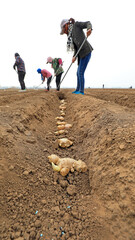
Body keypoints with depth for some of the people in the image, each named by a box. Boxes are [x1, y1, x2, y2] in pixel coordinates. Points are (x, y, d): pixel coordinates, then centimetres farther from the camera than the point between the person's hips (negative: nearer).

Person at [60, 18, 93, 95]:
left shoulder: (76, 24, 5)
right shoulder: (71, 35, 21)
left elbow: (88, 23, -2)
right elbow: (76, 48, 12)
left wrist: (89, 29, -24)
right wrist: (74, 57, -5)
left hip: (86, 51, -9)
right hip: (81, 53, 9)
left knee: (80, 73, -12)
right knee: (78, 73, 12)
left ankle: (81, 91, -4)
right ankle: (78, 89, 22)